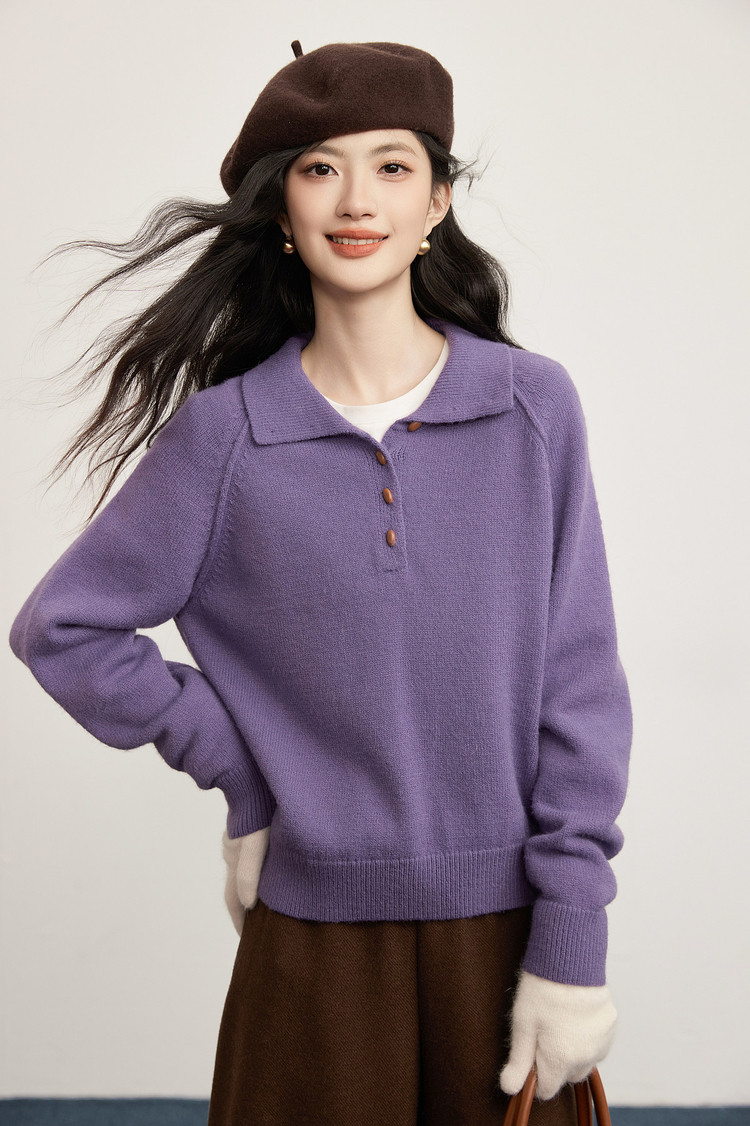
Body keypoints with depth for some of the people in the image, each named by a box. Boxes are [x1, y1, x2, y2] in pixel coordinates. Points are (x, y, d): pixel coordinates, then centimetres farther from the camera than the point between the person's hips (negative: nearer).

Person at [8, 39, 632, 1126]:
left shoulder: (534, 407, -4)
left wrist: (571, 950, -6)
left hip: (503, 921, 1)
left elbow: (579, 684, -4)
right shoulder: (224, 434, -5)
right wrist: (241, 773, -2)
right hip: (315, 929, 0)